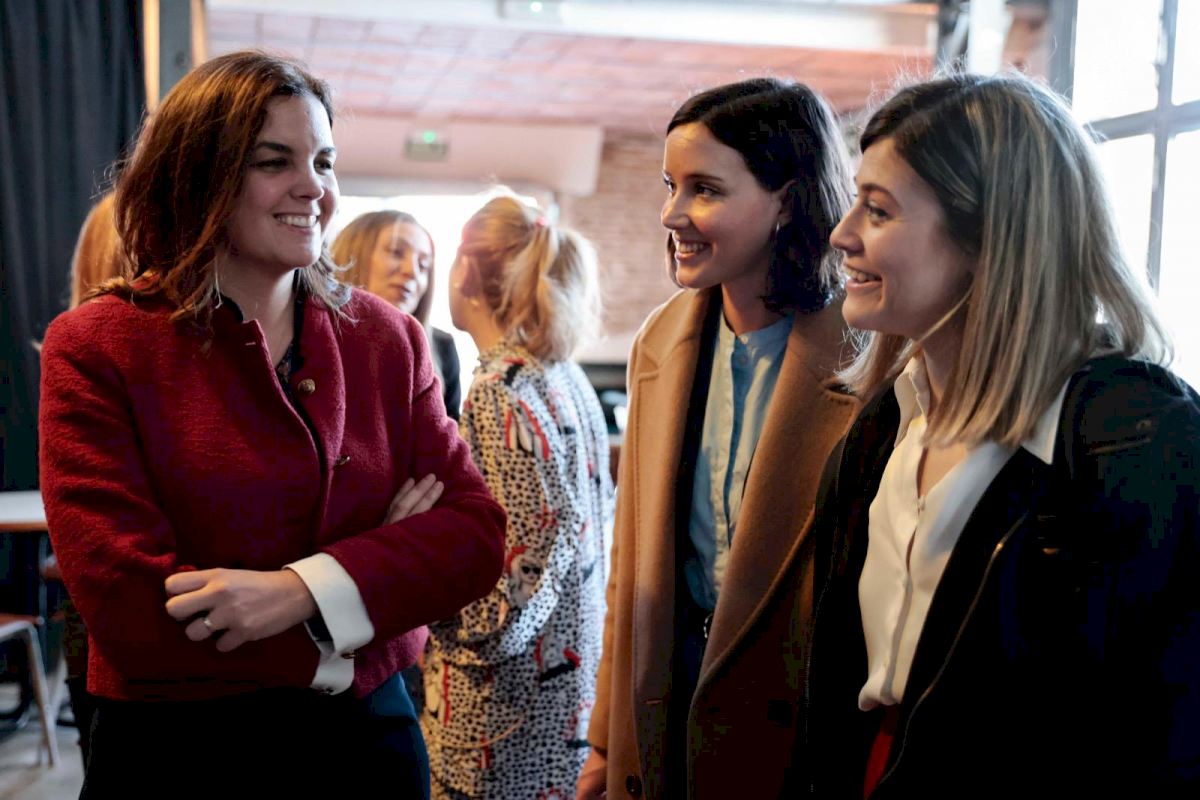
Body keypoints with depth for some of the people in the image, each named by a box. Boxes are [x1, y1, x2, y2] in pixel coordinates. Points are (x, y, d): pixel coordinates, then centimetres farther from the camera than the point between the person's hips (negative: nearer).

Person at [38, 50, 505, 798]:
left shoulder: (386, 337, 1)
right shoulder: (95, 347, -9)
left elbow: (477, 529, -6)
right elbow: (129, 607, -17)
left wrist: (309, 587, -23)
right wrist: (383, 565, -13)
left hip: (371, 736, 3)